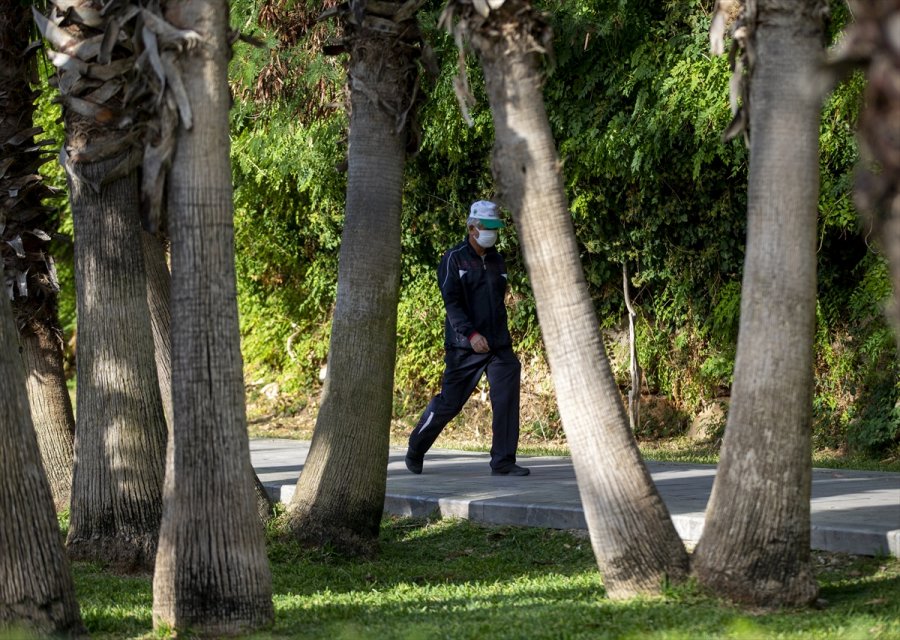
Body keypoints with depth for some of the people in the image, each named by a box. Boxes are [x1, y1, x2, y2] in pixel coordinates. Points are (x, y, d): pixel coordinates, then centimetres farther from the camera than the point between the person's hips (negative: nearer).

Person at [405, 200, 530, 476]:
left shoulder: (497, 261, 13)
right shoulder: (455, 258, -6)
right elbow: (451, 302, -15)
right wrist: (471, 334, -26)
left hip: (499, 345, 5)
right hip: (464, 347, -5)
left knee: (507, 395, -13)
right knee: (449, 402, 2)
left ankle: (503, 462, -10)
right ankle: (416, 449, 25)